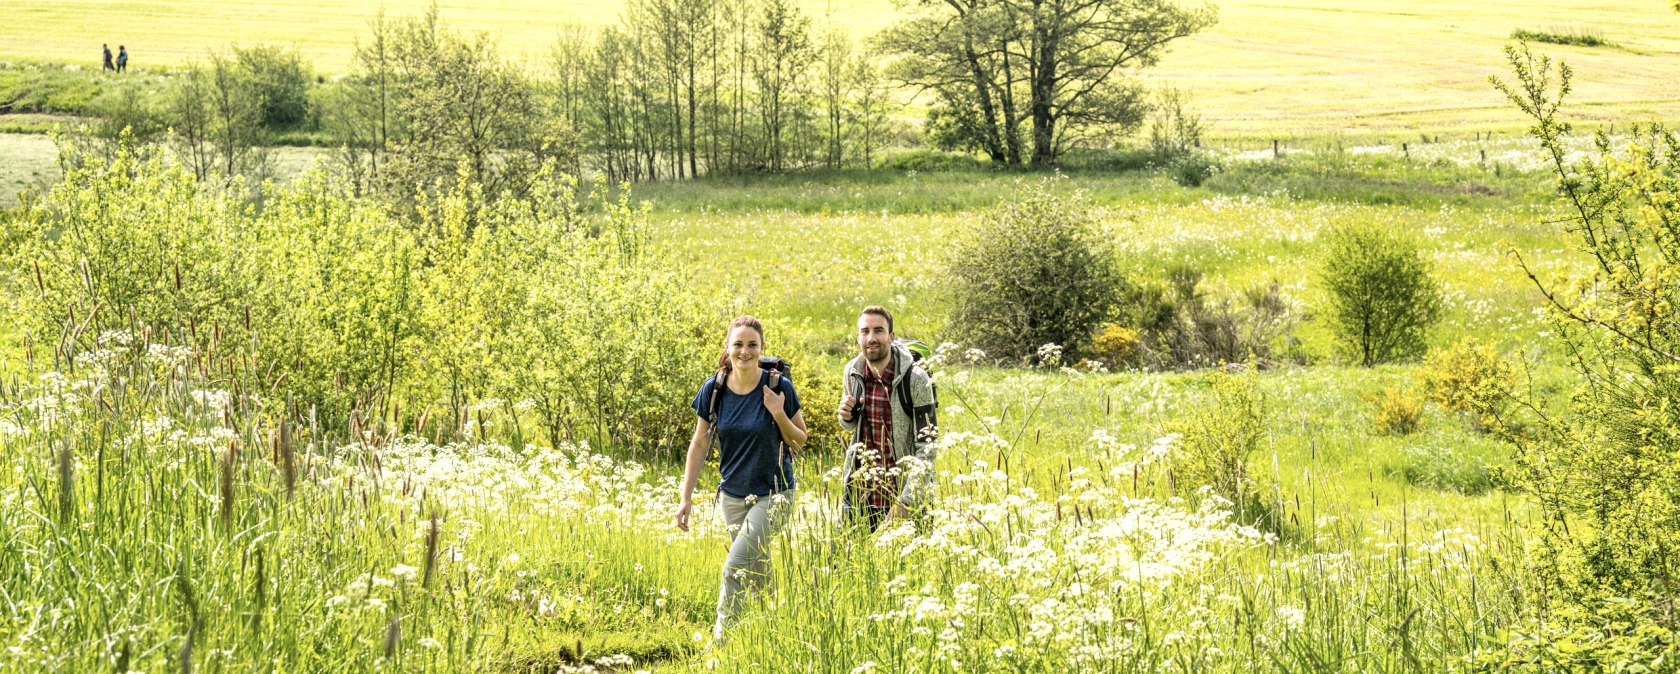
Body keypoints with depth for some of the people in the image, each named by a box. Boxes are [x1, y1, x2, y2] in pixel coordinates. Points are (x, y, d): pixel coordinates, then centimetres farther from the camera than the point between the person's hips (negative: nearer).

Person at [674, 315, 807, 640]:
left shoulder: (779, 387, -13)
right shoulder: (714, 390, -6)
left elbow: (800, 440, -2)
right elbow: (699, 444, 3)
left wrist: (779, 414, -21)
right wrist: (686, 497, 1)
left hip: (773, 494, -4)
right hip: (732, 496, 4)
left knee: (736, 568, -19)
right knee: (758, 575, 15)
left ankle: (721, 639, -11)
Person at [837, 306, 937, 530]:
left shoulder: (915, 379, -15)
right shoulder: (853, 372, 0)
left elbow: (927, 448, -14)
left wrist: (905, 503, -20)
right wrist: (846, 416, -6)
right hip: (860, 493, 4)